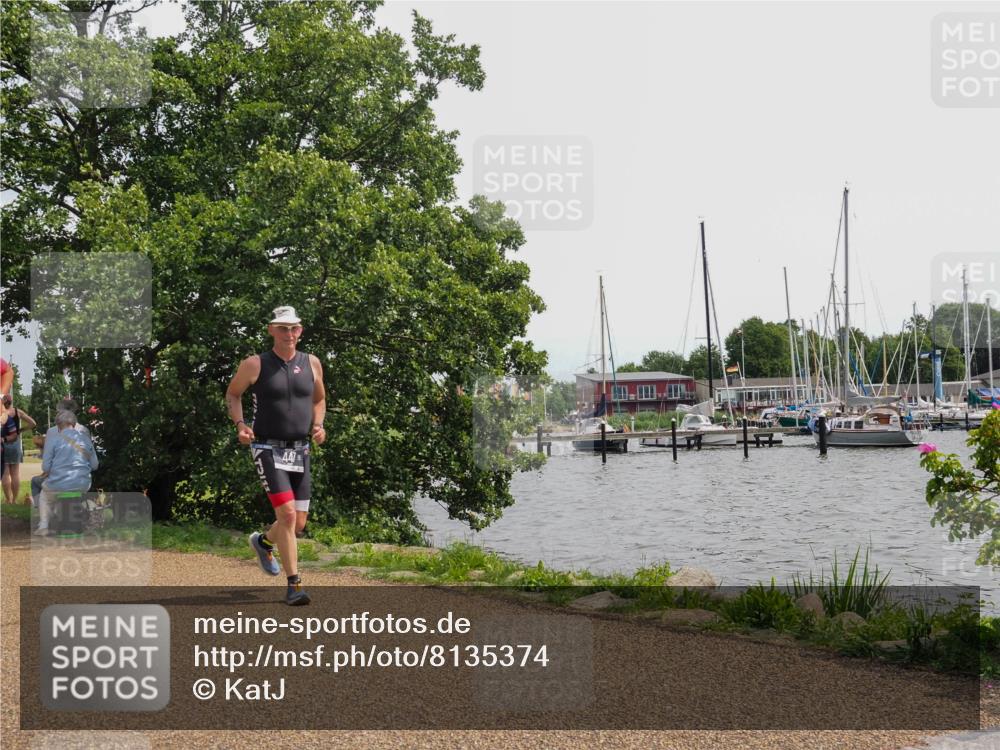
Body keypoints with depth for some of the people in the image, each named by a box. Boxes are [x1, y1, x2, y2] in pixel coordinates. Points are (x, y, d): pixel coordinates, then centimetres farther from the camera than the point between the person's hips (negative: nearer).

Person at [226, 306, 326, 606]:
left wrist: (318, 425, 0)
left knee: (298, 523, 8)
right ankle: (294, 585, -9)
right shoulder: (255, 365, -5)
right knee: (287, 515, -18)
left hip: (300, 451, 4)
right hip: (268, 450, -4)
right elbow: (232, 393, 10)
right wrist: (240, 425, -6)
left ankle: (263, 542, 41)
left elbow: (319, 399, 19)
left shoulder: (311, 364, 4)